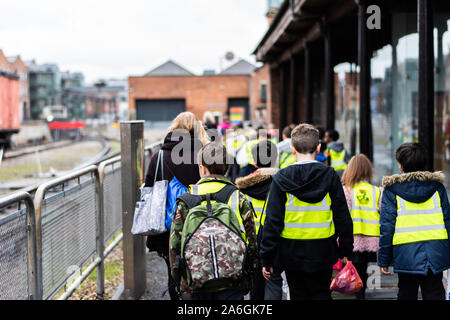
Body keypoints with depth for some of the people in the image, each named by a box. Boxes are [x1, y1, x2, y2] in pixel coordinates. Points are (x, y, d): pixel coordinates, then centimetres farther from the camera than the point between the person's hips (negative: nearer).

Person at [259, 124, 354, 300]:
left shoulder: (281, 179, -7)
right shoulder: (330, 176, -5)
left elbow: (272, 221, -7)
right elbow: (343, 218, -2)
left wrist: (267, 259, -1)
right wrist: (345, 251, 10)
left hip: (292, 254, -1)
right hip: (322, 255, 1)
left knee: (298, 295, 11)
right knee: (321, 294, 13)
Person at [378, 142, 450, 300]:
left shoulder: (392, 189, -3)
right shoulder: (436, 185, 6)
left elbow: (387, 226, -4)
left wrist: (384, 260, 2)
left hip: (406, 255, -2)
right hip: (436, 253, 2)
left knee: (406, 294, 11)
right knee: (435, 294, 5)